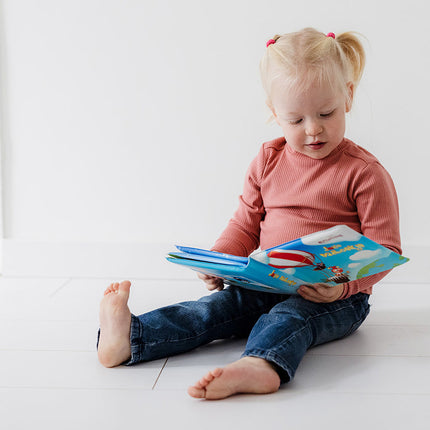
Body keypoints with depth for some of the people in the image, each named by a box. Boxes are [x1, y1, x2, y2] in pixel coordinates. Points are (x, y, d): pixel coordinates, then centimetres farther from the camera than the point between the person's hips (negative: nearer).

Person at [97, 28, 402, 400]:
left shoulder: (365, 172, -8)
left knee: (291, 316, -35)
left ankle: (259, 364, -66)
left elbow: (385, 248, -10)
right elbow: (246, 225, 15)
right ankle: (129, 338, -36)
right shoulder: (268, 161, 8)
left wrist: (344, 285, -29)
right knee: (221, 305, -18)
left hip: (337, 299, -4)